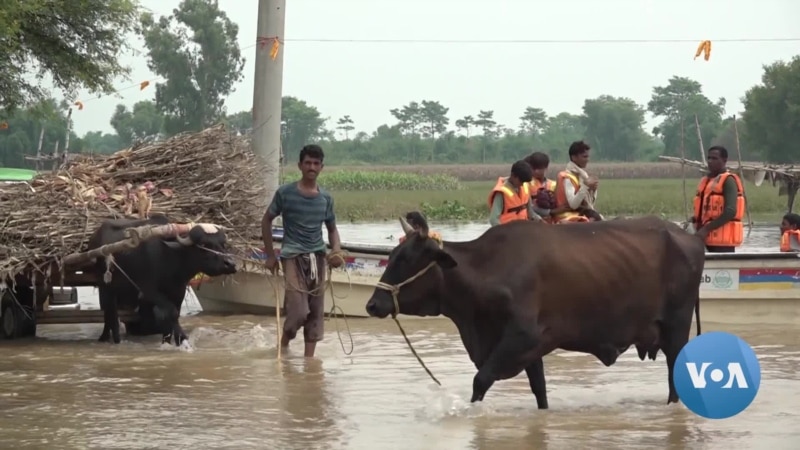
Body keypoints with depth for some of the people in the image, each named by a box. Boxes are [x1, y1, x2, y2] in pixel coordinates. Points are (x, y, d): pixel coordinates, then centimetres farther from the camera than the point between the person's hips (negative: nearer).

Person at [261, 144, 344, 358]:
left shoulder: (326, 198, 8)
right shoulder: (285, 193, -3)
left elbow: (332, 229, 17)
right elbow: (266, 220, 7)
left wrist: (336, 250, -3)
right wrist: (270, 255, 4)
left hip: (318, 257, 4)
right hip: (293, 256, -4)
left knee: (316, 311, 4)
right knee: (299, 311, -14)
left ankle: (309, 357, 13)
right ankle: (283, 345, 12)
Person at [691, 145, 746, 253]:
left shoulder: (728, 181, -9)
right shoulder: (706, 181, 17)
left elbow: (730, 211, -20)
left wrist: (706, 229, -22)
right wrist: (695, 219, 5)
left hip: (723, 238, -9)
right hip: (711, 237, 9)